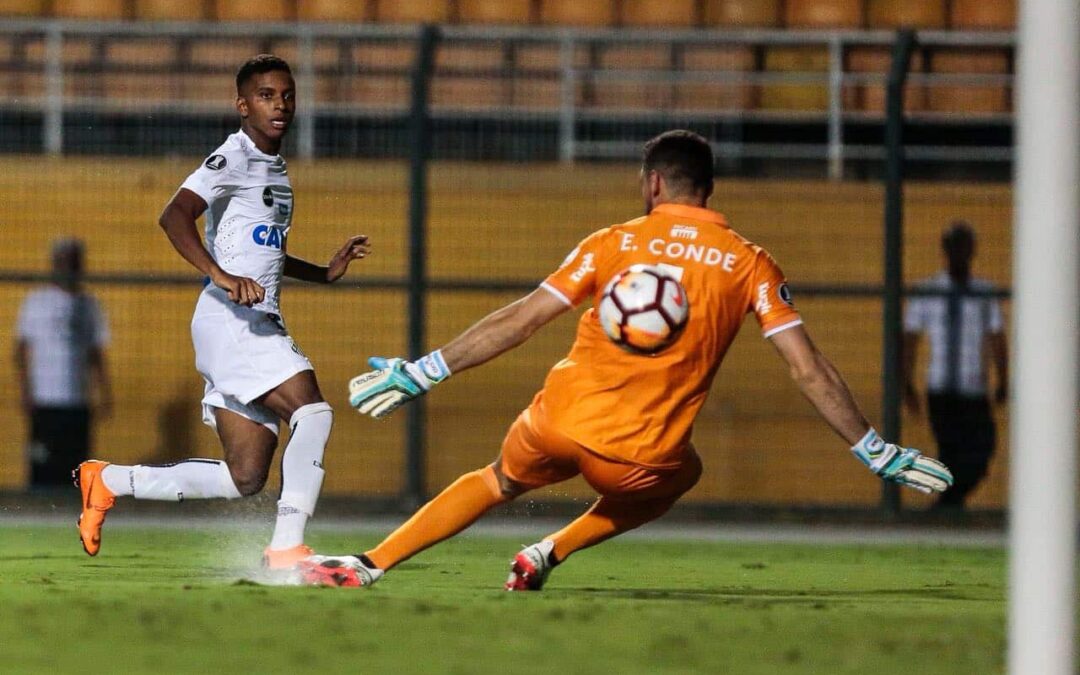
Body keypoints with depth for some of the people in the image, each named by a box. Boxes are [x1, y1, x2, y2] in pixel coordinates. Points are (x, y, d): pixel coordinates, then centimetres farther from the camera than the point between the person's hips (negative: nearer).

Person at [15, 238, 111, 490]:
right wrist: (25, 392, -8)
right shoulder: (37, 302, 3)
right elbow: (21, 351, 1)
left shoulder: (89, 306, 14)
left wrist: (104, 395, 8)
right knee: (44, 469, -9)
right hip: (46, 402, -4)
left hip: (79, 404, 4)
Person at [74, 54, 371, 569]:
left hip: (261, 326, 9)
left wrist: (326, 272, 22)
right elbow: (174, 216, -20)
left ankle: (108, 482, 18)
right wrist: (221, 276, -31)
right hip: (229, 322, -9)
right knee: (312, 411, -25)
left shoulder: (276, 170, 22)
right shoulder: (234, 158, -6)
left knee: (245, 478, 4)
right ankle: (287, 548, -26)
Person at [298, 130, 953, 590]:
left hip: (560, 423, 1)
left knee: (498, 482, 32)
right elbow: (810, 370, 1)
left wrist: (421, 373, 8)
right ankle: (550, 553, 22)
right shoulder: (750, 265, 3)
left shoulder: (613, 242, 4)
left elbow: (518, 321, 2)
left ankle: (365, 565, 25)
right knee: (681, 475, 35)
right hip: (639, 457, -1)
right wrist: (878, 453, 8)